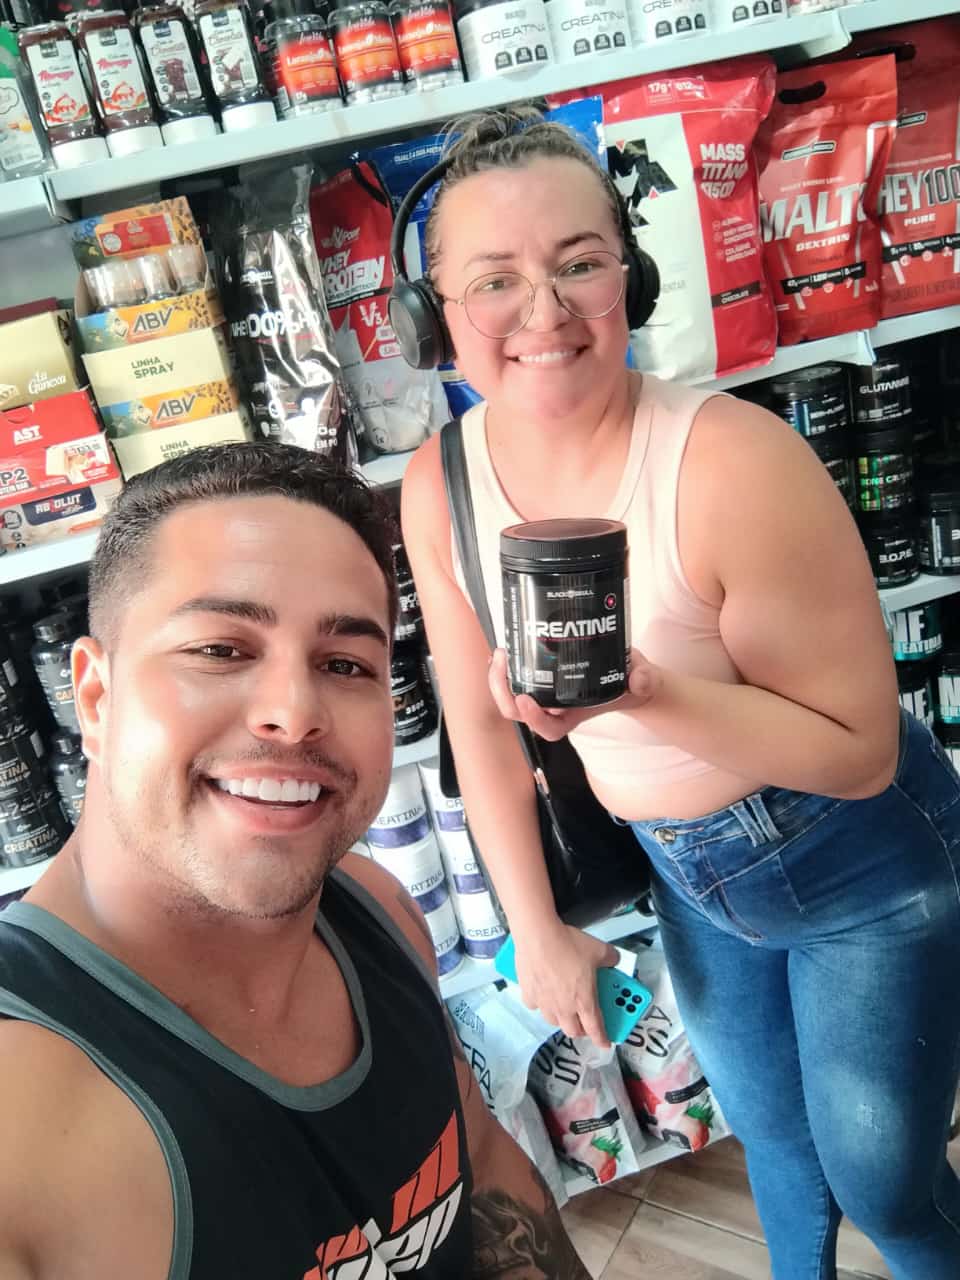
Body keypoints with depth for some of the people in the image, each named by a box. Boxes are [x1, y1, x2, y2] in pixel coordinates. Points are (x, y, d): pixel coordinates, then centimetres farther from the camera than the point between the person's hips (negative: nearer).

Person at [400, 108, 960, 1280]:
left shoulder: (737, 461, -31)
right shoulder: (439, 486, -15)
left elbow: (860, 750, -24)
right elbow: (480, 725, -4)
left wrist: (649, 694, -39)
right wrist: (537, 931, 0)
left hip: (859, 863, -4)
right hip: (688, 873, 5)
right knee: (767, 1130, 29)